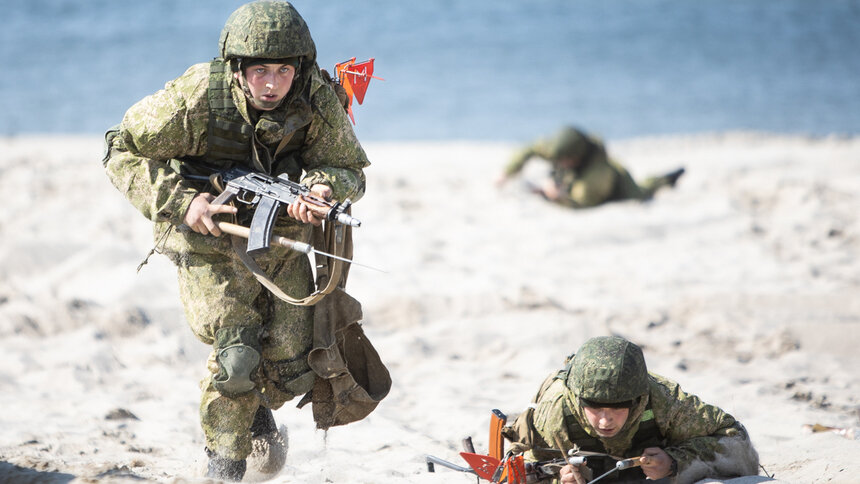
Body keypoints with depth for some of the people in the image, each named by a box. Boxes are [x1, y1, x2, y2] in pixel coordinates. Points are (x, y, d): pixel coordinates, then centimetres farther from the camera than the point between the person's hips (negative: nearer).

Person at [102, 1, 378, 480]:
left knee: (293, 370, 1)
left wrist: (323, 187, -30)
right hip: (210, 246, -3)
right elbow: (123, 151, -14)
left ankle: (260, 408, 39)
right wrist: (181, 202, -25)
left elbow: (350, 169, -6)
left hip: (283, 244, 3)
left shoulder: (319, 102, -18)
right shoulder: (197, 97, -25)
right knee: (238, 354, -20)